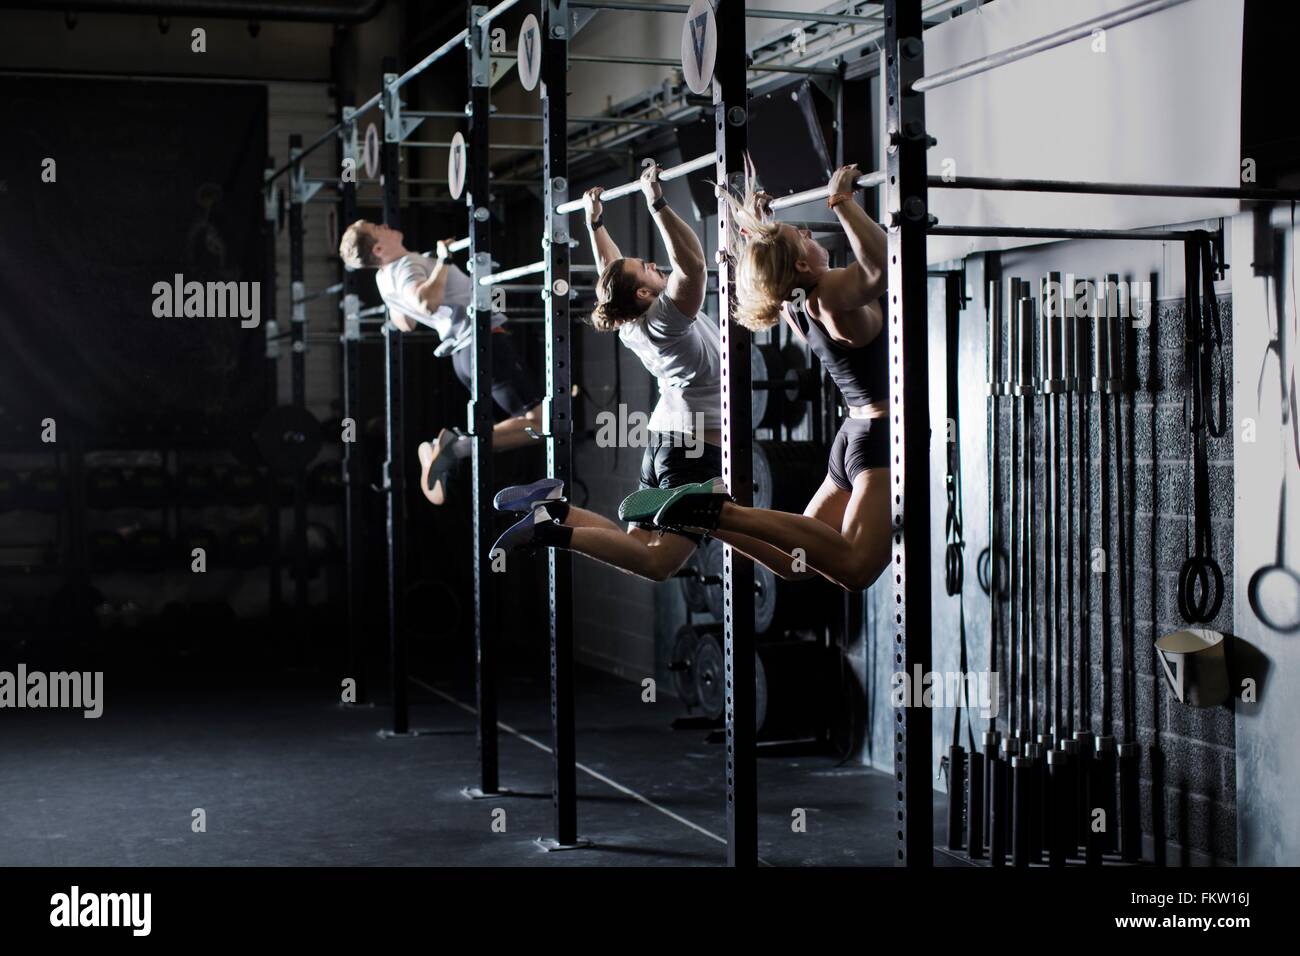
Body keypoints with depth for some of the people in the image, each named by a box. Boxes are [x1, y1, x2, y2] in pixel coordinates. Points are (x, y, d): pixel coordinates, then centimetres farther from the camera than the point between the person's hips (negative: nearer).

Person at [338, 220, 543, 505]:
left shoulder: (386, 277, 14)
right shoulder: (405, 265, -14)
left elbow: (406, 324, 30)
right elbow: (427, 303, -36)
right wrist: (444, 260, -24)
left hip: (463, 352, 10)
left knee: (527, 423, 14)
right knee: (539, 421, -12)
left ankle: (451, 443, 3)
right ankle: (458, 447, -17)